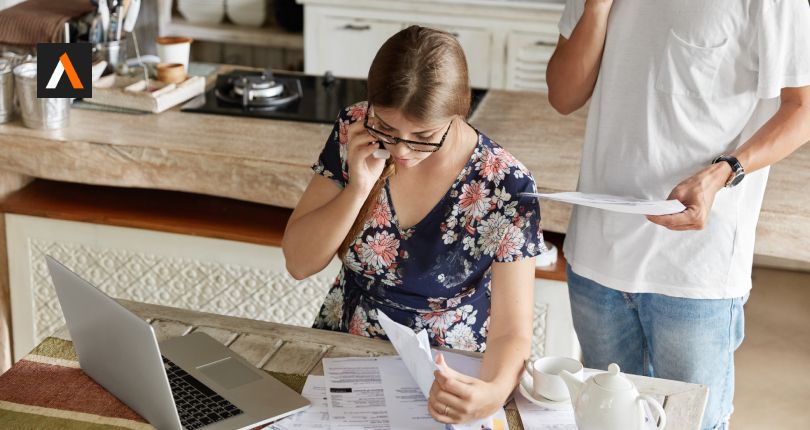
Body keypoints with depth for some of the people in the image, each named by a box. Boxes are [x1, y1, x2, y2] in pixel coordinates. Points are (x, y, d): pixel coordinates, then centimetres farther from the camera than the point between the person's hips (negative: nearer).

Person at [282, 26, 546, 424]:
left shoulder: (505, 186, -17)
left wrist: (493, 392, -39)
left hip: (447, 373, 0)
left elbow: (511, 331, -18)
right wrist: (360, 188, -21)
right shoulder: (353, 131, -9)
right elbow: (299, 263, -7)